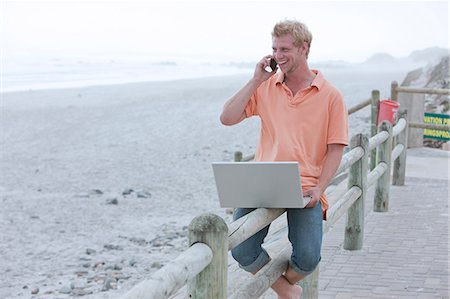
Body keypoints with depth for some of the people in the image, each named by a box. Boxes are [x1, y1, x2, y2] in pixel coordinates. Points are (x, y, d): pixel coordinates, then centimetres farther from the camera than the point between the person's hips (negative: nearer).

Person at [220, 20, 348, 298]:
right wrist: (256, 80, -3)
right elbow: (227, 118, 1)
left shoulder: (330, 95, 3)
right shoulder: (265, 86, 9)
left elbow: (335, 148, 2)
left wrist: (319, 189, -12)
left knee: (308, 259, -20)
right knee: (242, 253, -16)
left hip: (305, 188, -2)